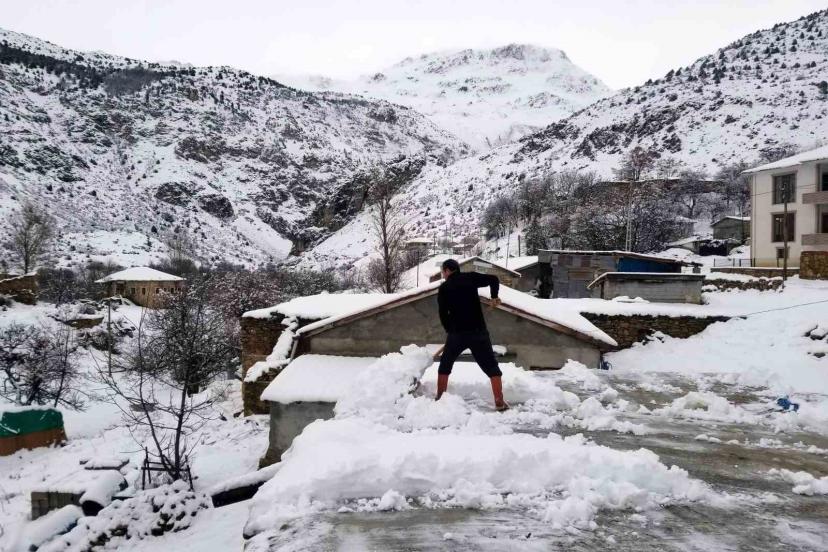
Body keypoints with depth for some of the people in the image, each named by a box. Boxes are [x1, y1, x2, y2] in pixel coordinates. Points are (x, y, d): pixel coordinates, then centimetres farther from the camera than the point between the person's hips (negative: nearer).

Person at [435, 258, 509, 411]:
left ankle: (439, 398, 20)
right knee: (491, 366, 6)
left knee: (445, 365, 19)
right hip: (478, 331, 0)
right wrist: (494, 297, 7)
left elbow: (443, 314, 5)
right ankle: (499, 402, -1)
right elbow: (493, 279, -4)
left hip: (456, 332, 0)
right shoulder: (470, 277, 5)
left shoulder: (444, 288, 5)